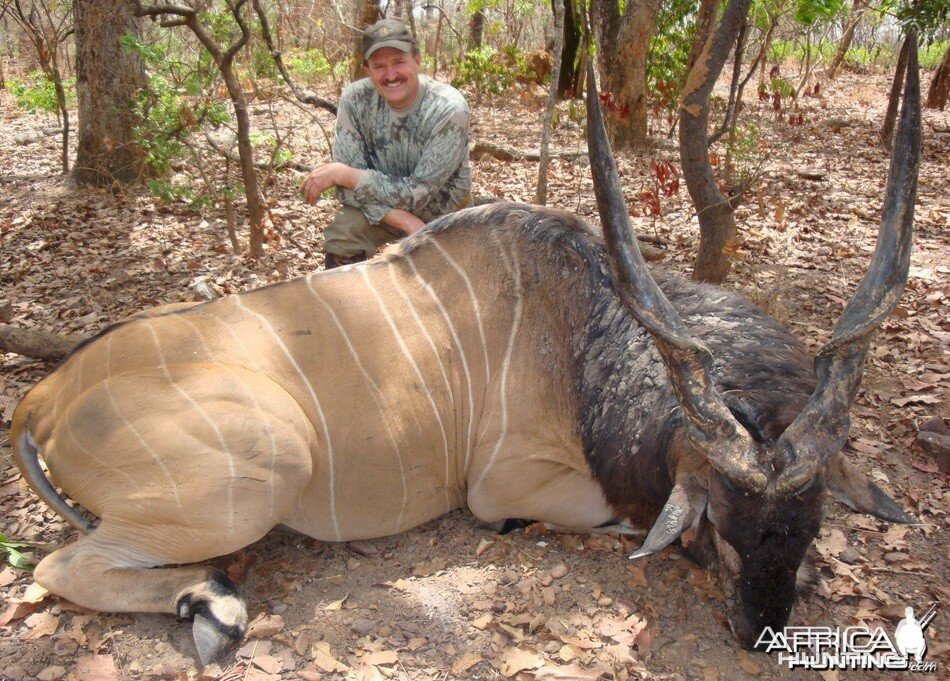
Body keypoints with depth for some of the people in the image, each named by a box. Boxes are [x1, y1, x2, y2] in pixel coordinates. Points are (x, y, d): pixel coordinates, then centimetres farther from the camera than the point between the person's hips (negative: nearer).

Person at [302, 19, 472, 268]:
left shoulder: (448, 109, -26)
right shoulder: (355, 99, -17)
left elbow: (416, 194, -28)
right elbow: (349, 189, -18)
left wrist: (340, 173, -26)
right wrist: (403, 221, -32)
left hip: (443, 214, -1)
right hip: (381, 206, 1)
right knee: (342, 234, -24)